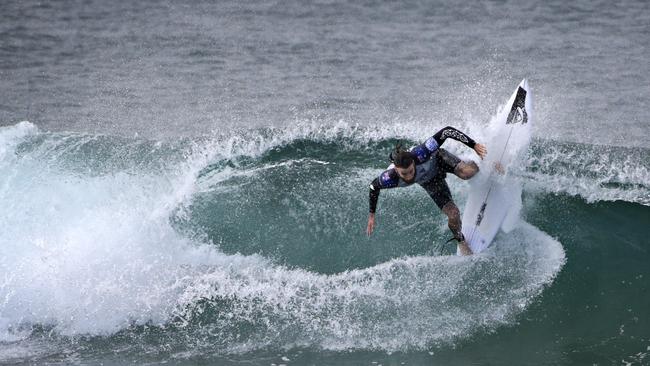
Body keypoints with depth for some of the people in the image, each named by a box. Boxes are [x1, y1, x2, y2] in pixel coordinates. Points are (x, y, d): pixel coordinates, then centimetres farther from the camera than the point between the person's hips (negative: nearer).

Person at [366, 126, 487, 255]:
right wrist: (371, 214, -4)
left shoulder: (420, 154, -45)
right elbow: (374, 186, -13)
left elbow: (447, 131, -39)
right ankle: (460, 241, 22)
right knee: (453, 214, -13)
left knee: (467, 173, -32)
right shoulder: (390, 178, -36)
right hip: (430, 182, 1)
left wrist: (474, 145, -38)